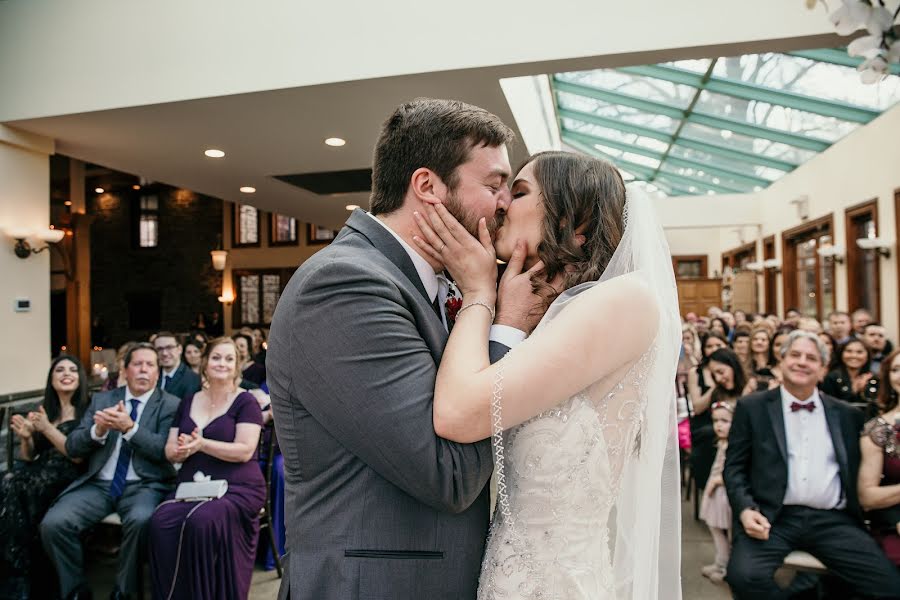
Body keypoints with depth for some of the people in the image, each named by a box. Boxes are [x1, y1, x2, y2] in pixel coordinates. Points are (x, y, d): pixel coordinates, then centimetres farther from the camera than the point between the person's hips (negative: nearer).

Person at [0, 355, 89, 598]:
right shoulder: (43, 410, 18)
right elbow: (28, 458, 21)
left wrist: (47, 428, -14)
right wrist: (25, 438, -1)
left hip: (70, 479, -5)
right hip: (39, 474, 5)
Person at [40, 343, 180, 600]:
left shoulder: (171, 405, 2)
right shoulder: (101, 400, 13)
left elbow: (165, 451, -10)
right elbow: (72, 447, 7)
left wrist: (130, 428, -23)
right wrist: (98, 430, -15)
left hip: (143, 486, -3)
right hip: (98, 484, 4)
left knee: (141, 520, -33)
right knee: (53, 523, -20)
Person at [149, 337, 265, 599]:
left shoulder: (245, 401, 0)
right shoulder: (188, 402, 16)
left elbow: (245, 451, -11)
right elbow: (170, 451, 13)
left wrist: (201, 444, -18)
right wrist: (180, 451, -11)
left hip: (236, 487, -4)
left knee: (201, 521, -34)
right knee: (160, 521, -27)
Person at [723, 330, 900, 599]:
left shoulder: (847, 414, 16)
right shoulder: (752, 407, 8)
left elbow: (859, 472, 17)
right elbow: (734, 466, 5)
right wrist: (746, 510, -11)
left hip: (832, 520, 2)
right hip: (773, 518, -2)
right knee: (745, 576, -28)